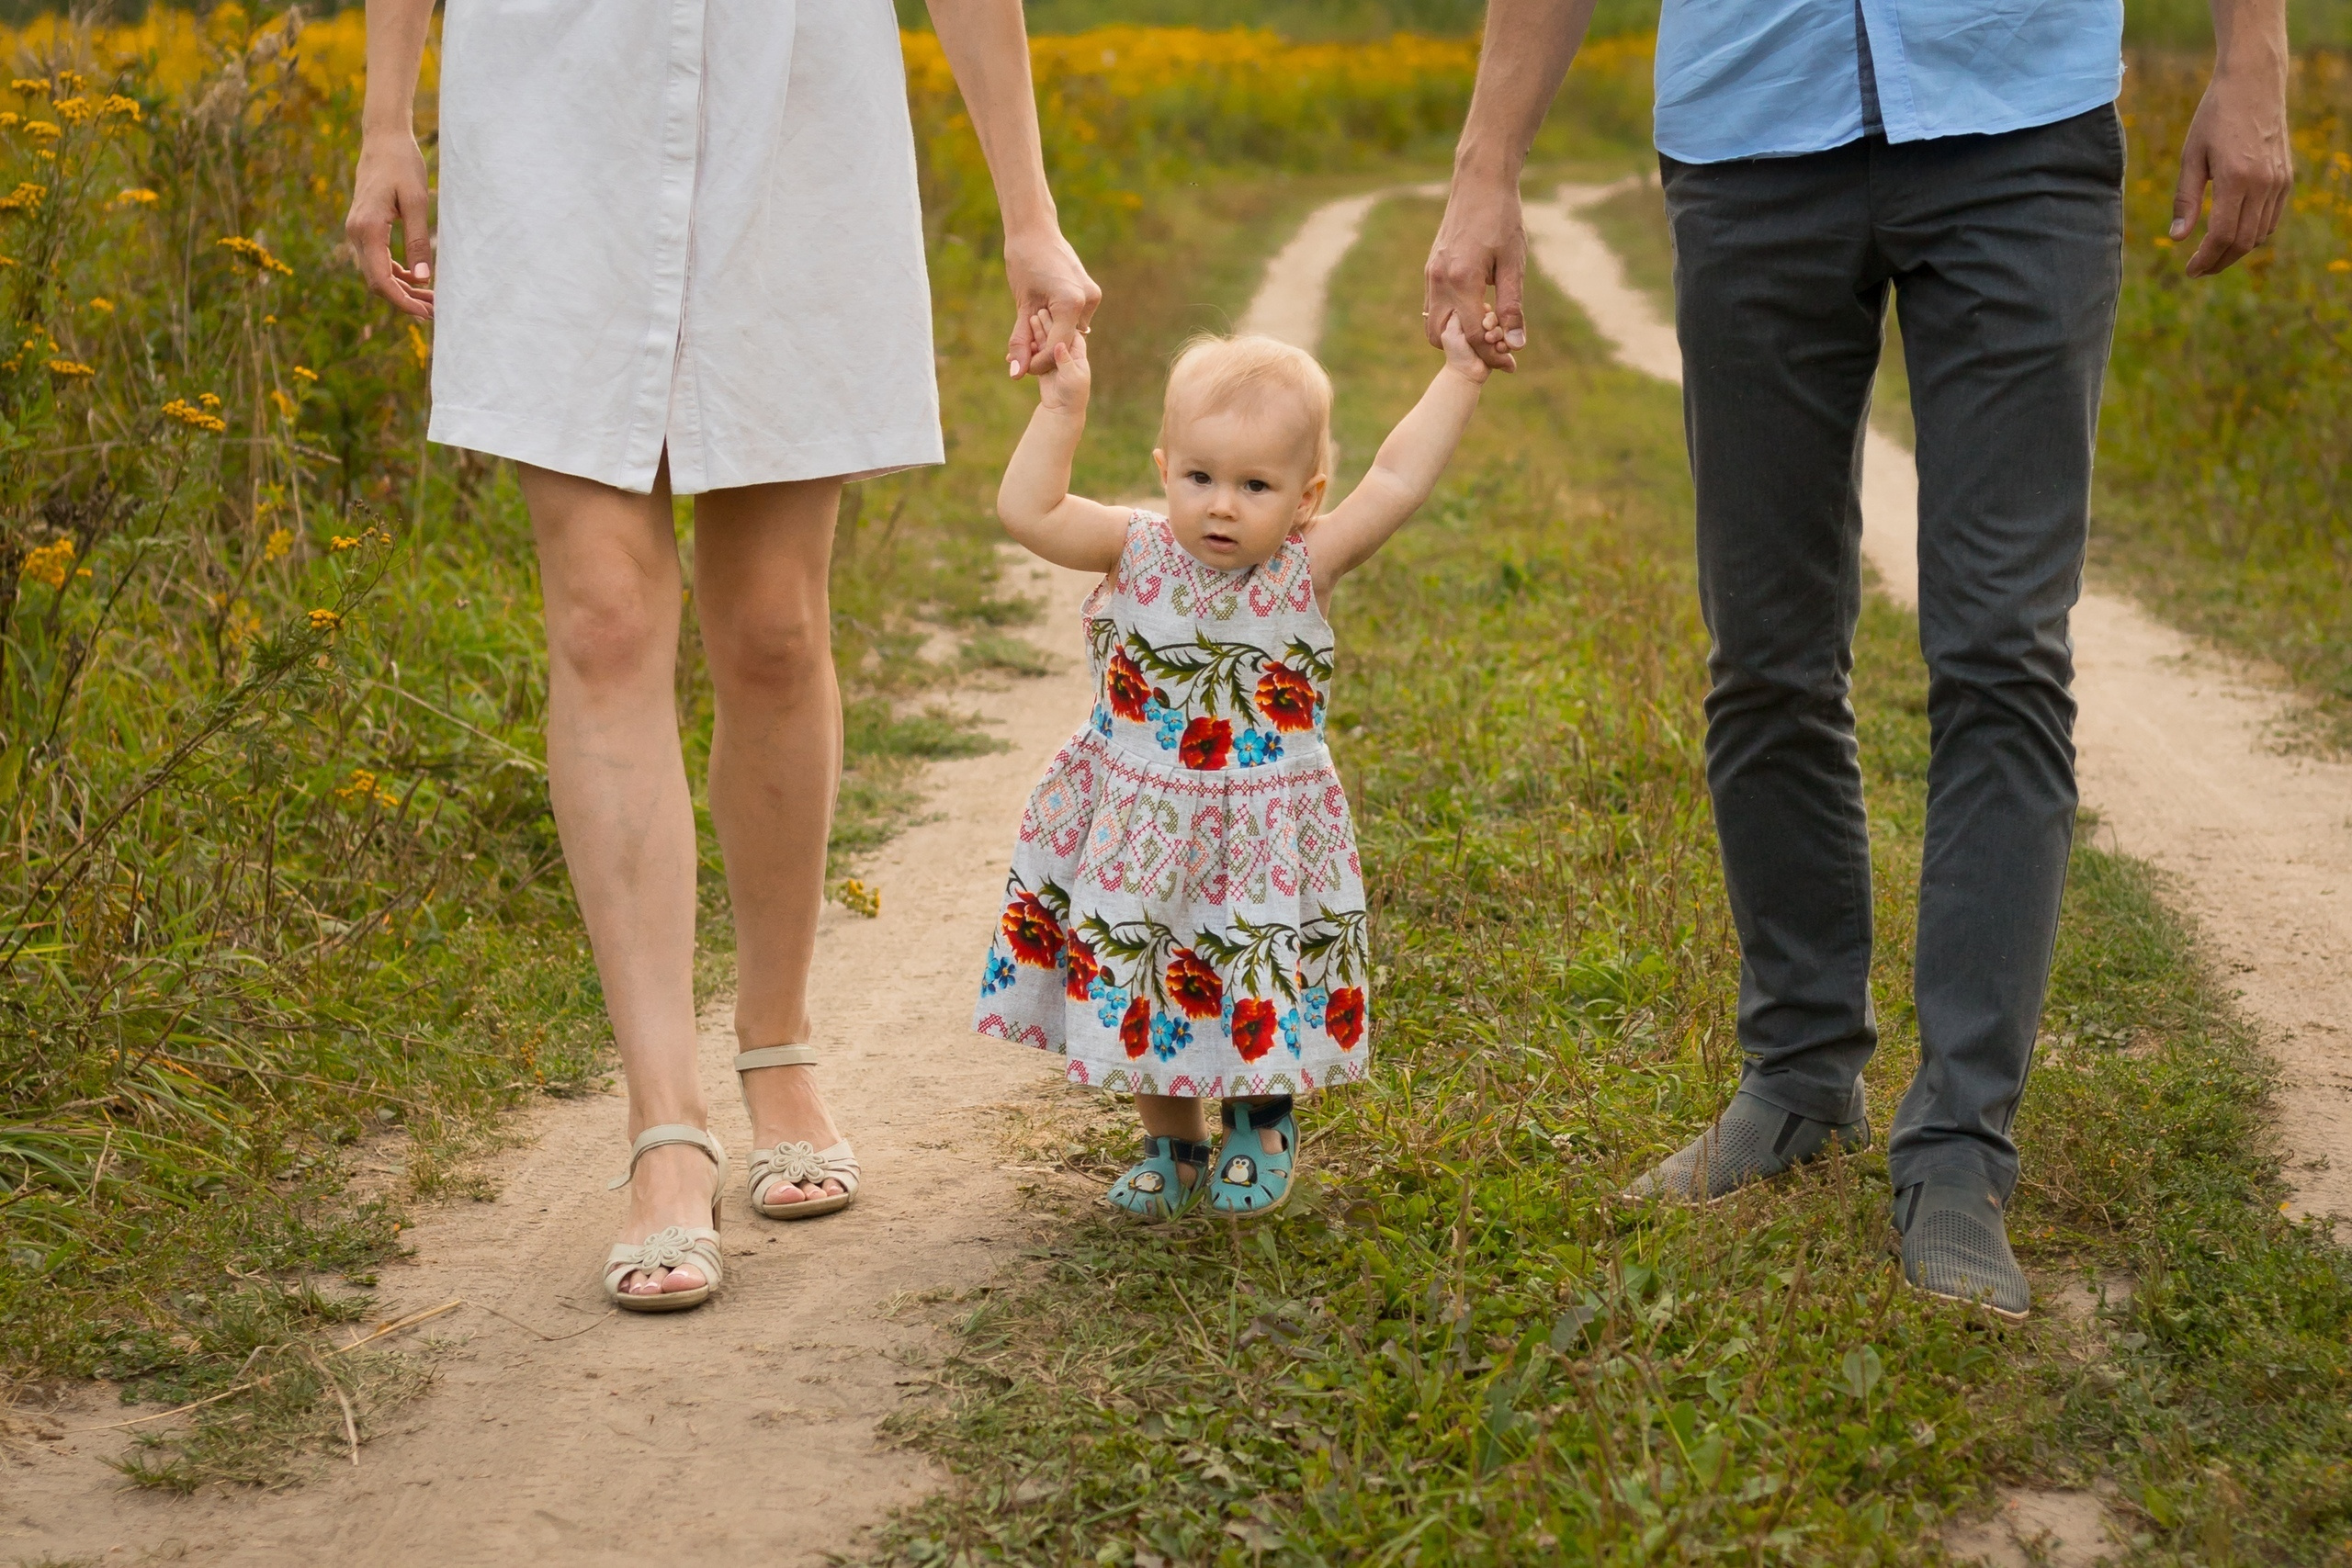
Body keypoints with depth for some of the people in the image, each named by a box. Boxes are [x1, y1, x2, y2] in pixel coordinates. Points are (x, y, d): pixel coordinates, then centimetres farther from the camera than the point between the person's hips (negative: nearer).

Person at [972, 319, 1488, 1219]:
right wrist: (1062, 406, -15)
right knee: (1139, 995, 10)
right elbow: (1026, 511, -14)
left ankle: (1261, 1122, 37)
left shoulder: (1303, 571, -10)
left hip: (1261, 831, -1)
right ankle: (1170, 1141, 34)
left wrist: (1458, 378, -18)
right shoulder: (1136, 554, -7)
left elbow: (1396, 484, -18)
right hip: (1139, 831, 1)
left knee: (1259, 995, 7)